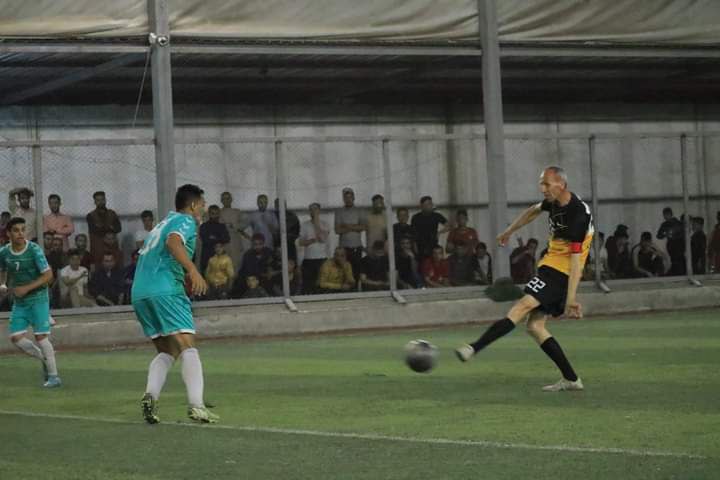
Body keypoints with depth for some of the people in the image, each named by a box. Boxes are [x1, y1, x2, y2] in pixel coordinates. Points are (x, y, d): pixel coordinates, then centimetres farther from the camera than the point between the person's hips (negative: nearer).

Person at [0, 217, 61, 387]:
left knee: (41, 336, -12)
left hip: (38, 298, -5)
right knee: (15, 337, -4)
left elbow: (48, 275, -15)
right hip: (19, 302, 5)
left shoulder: (34, 250, -15)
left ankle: (53, 376, -1)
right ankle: (45, 360, 18)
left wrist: (26, 288, -22)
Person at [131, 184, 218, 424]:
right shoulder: (186, 221, 3)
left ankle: (150, 395, -8)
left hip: (139, 293, 8)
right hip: (165, 290, -8)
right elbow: (173, 242, -19)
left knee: (166, 351, 15)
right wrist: (193, 271, -31)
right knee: (188, 347, -12)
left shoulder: (164, 223, 28)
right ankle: (196, 406, -25)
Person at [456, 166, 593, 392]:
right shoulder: (554, 202, 5)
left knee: (523, 306, -21)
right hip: (551, 264, 10)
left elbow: (576, 258, -25)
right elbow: (534, 211, 30)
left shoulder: (578, 214, -21)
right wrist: (509, 231, 39)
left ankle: (473, 349, -29)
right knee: (535, 326, 4)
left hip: (561, 270, -10)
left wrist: (571, 298, -28)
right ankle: (571, 379, 5)